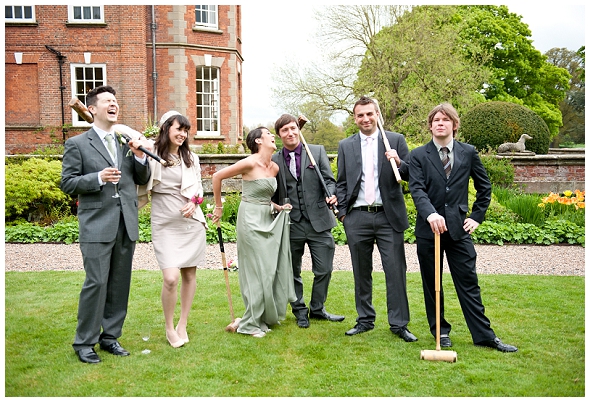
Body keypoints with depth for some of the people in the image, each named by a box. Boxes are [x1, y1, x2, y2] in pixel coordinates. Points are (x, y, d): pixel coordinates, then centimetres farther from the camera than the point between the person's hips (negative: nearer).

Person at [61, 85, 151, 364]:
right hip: (97, 224, -4)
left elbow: (142, 180, 13)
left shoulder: (127, 142, 14)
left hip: (126, 223, 5)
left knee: (120, 283, 9)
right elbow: (67, 183, -2)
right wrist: (98, 178, -17)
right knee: (96, 282, -6)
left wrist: (140, 156, -4)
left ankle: (110, 336, 23)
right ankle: (84, 342, 10)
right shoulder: (77, 144, 2)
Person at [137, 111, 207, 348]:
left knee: (189, 274, 8)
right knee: (171, 278, -13)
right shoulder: (151, 155, -4)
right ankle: (169, 328, 10)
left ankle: (183, 325, 24)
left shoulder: (191, 158, 11)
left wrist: (194, 203, -2)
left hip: (191, 221, 5)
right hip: (165, 224, -4)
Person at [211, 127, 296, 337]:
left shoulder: (275, 168, 8)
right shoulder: (250, 163, -15)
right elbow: (217, 177, -9)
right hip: (251, 220, -7)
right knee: (258, 271, -4)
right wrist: (218, 206, -4)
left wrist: (278, 207, 5)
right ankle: (251, 323, 10)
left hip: (268, 220, 8)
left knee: (272, 269, 9)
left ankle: (266, 316, 24)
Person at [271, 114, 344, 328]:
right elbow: (274, 194, 8)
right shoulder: (275, 160, 4)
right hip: (291, 225, 0)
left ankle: (317, 309, 27)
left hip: (318, 221, 0)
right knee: (292, 272, 12)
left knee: (323, 270, 6)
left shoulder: (317, 151, 5)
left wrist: (332, 195, -19)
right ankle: (300, 311, 30)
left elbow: (329, 179, 3)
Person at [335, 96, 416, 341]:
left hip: (389, 216, -2)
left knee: (395, 271, 0)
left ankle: (399, 323, 11)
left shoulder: (395, 140, 6)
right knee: (361, 273, 10)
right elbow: (341, 183, 12)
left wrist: (399, 163, -16)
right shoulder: (345, 146, 11)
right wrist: (342, 212, 3)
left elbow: (411, 175, 4)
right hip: (357, 218, 2)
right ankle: (365, 320, 23)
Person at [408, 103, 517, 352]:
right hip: (428, 228, 0)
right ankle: (440, 331, 24)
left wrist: (477, 216, 7)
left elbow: (484, 187, 15)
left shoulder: (468, 152, 6)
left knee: (468, 283, 4)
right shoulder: (418, 156, 0)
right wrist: (431, 214, -29)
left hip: (458, 228, 1)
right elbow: (417, 189, -13)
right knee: (432, 284, 9)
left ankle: (484, 335, 13)